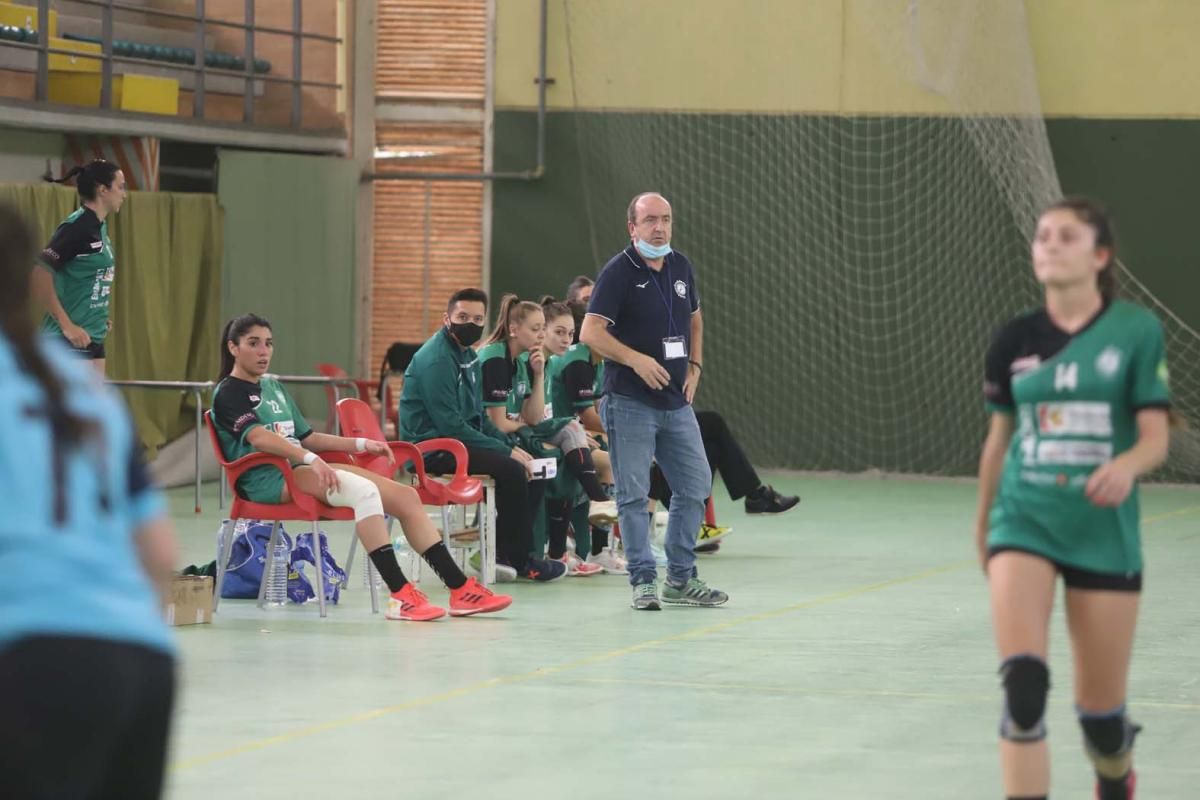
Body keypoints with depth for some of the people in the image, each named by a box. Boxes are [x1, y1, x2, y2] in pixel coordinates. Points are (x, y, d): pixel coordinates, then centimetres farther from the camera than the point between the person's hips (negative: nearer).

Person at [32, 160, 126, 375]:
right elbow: (39, 276, -22)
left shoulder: (98, 228, 12)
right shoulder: (76, 228, -15)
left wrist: (100, 317, 13)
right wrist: (66, 325, -22)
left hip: (92, 337, 9)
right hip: (70, 341, -9)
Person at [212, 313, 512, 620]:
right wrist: (310, 459, -34)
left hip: (301, 467, 9)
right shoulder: (228, 394, -3)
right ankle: (400, 596, -36)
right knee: (364, 491, -32)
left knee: (406, 496, -4)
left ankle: (460, 589, -6)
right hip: (268, 478, -9)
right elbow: (258, 437, -21)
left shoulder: (273, 387, 25)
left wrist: (360, 444, 18)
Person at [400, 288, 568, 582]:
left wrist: (510, 446, 2)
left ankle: (503, 554, 2)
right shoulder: (436, 359, -16)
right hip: (432, 450, -10)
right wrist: (505, 451, -19)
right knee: (511, 470, -25)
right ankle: (520, 560, -12)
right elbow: (451, 425, -21)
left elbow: (480, 417, 21)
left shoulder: (467, 356, 15)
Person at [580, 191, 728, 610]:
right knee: (634, 494, -3)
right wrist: (636, 359, -25)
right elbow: (590, 332, -16)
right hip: (630, 402, -7)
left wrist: (695, 366, 12)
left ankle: (681, 578, 18)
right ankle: (643, 580, 4)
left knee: (695, 486, 8)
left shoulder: (681, 266, 10)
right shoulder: (619, 271, -10)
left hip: (676, 402, 7)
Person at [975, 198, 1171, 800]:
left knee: (1100, 705, 8)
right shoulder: (1014, 341, 3)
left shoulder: (1137, 331, -4)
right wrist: (983, 518, 24)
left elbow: (1155, 437, -8)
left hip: (1104, 529, -1)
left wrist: (1126, 465, -30)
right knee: (1023, 681, -20)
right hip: (1024, 521, 1)